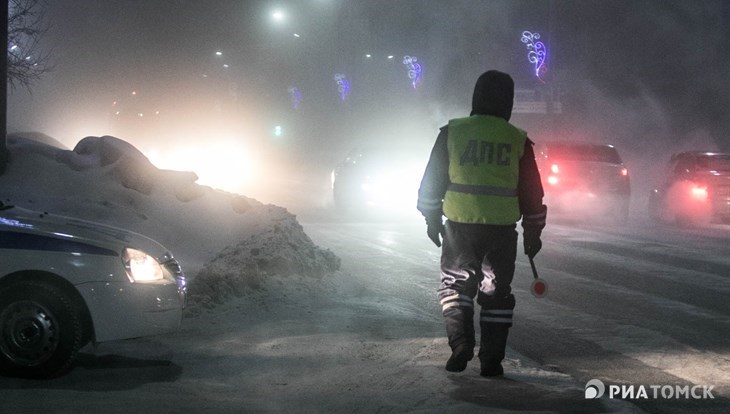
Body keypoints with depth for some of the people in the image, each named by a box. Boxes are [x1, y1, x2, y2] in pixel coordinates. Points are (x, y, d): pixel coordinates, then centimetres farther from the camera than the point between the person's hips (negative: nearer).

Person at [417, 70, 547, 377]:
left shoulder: (452, 132, 1)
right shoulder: (518, 140, 2)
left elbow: (432, 180, 5)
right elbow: (532, 193, 6)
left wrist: (432, 218, 16)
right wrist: (533, 233, 15)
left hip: (460, 225, -1)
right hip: (502, 229, 1)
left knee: (455, 283, 13)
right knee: (496, 292, 10)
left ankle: (460, 342, -7)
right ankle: (491, 360, 8)